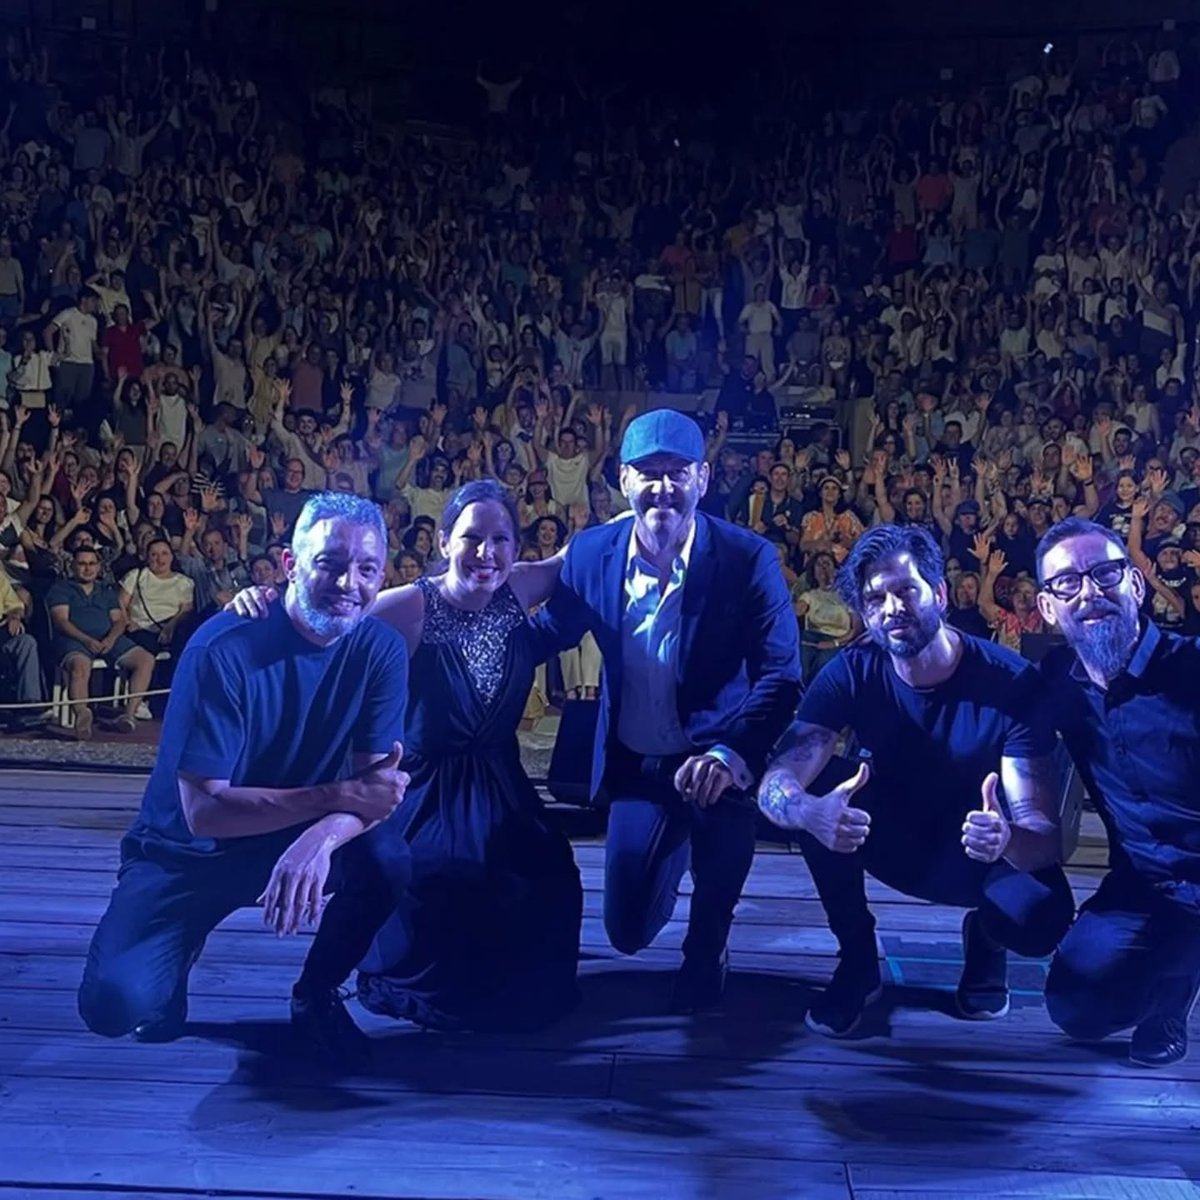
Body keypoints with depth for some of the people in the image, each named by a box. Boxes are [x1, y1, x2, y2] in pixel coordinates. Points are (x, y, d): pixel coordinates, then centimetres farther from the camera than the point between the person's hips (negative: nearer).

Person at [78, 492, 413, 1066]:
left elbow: (379, 785, -18)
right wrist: (338, 795, -35)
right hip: (188, 850, -2)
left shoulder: (381, 648, -12)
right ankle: (180, 948, 13)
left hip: (295, 840, 3)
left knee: (389, 862, -28)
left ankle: (315, 993, 1)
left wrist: (321, 837, -40)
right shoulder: (224, 649, -25)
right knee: (117, 1002, -24)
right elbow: (204, 811, -27)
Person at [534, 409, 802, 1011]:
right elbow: (549, 634, 8)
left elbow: (781, 674, -22)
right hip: (635, 764, 3)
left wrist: (731, 752, -38)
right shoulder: (591, 551, -8)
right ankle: (677, 848, 44)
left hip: (719, 760, -3)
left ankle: (706, 951, 8)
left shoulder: (748, 558, -17)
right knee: (628, 929, 9)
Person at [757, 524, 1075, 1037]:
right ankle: (857, 963, -7)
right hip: (891, 845, 2)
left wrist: (1008, 839, -52)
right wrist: (810, 811, -54)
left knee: (1041, 919, -34)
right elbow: (777, 781, -30)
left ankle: (984, 941, 6)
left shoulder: (1012, 682, -23)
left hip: (982, 859, -1)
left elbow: (1045, 835, -27)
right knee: (821, 792, -28)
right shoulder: (852, 673, -18)